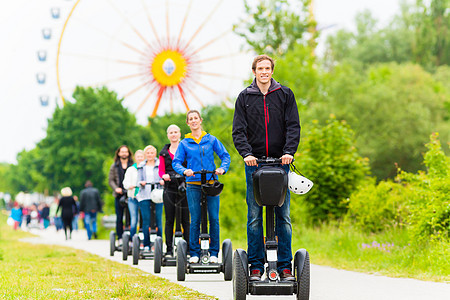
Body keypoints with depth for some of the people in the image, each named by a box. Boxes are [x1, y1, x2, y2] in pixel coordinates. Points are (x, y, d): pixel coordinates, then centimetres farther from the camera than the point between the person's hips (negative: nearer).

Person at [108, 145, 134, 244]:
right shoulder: (114, 166, 13)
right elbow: (110, 180, 11)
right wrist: (116, 188, -6)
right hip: (119, 195, 2)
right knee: (119, 218, 2)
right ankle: (120, 238, 8)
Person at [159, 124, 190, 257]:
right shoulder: (164, 152, 15)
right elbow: (161, 170, 11)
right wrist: (164, 175, -12)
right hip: (169, 188, 2)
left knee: (185, 219, -4)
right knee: (169, 220, 1)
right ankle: (169, 249, 5)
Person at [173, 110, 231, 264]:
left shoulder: (211, 140, 10)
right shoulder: (184, 143, 10)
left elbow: (225, 156, 10)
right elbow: (176, 162, 6)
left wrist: (222, 168, -9)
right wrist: (184, 171, -14)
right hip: (193, 184, 0)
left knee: (214, 218, -3)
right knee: (195, 219, -3)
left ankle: (214, 253, 4)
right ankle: (194, 253, 5)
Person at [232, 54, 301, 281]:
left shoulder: (285, 94, 7)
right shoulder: (244, 97, 7)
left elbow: (293, 126, 2)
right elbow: (238, 130, 1)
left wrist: (289, 151, -13)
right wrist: (246, 153, -15)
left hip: (280, 162, 0)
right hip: (254, 162, 0)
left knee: (283, 215, -1)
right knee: (254, 216, -1)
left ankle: (285, 266, 3)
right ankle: (256, 266, 4)